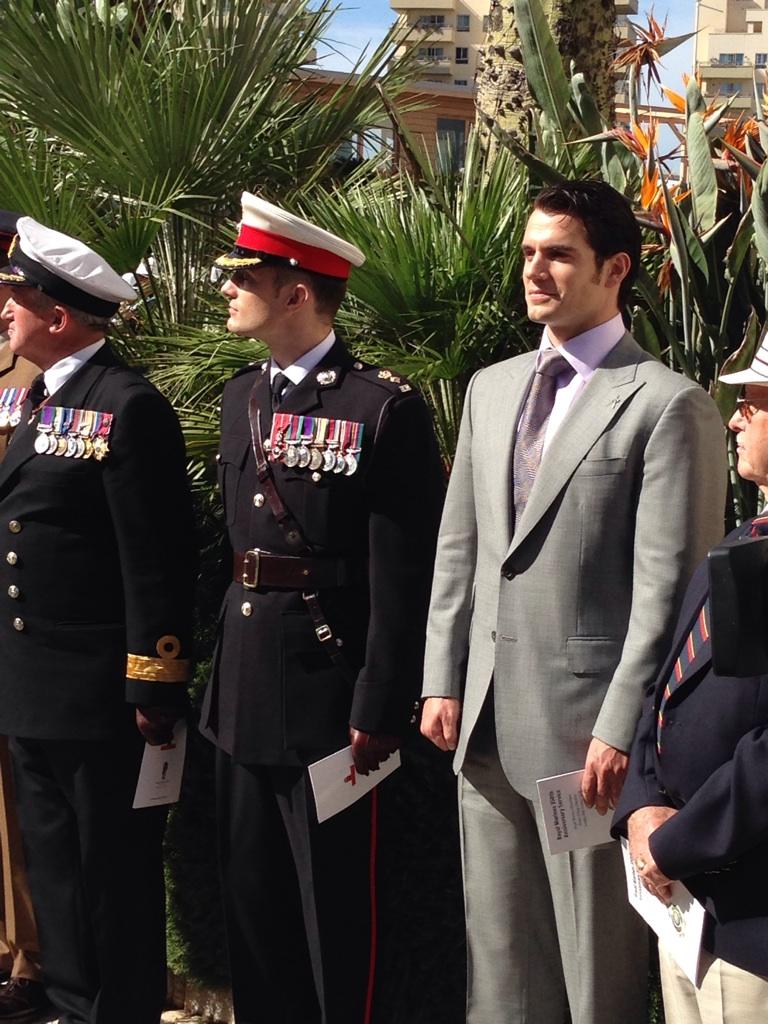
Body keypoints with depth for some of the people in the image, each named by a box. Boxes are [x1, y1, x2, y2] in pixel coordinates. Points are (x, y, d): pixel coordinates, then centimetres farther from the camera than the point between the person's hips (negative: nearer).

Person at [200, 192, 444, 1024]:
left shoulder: (385, 408, -13)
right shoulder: (240, 398, 10)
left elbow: (404, 578, -14)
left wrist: (379, 712, -15)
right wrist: (221, 671, 13)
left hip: (327, 694, -7)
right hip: (243, 694, 7)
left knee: (335, 904, 5)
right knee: (249, 894, 17)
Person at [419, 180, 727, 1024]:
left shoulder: (668, 406, -9)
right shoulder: (490, 389, 13)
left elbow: (670, 586, -13)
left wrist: (621, 730, -15)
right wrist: (442, 682, 9)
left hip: (586, 726, -6)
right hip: (486, 719, 6)